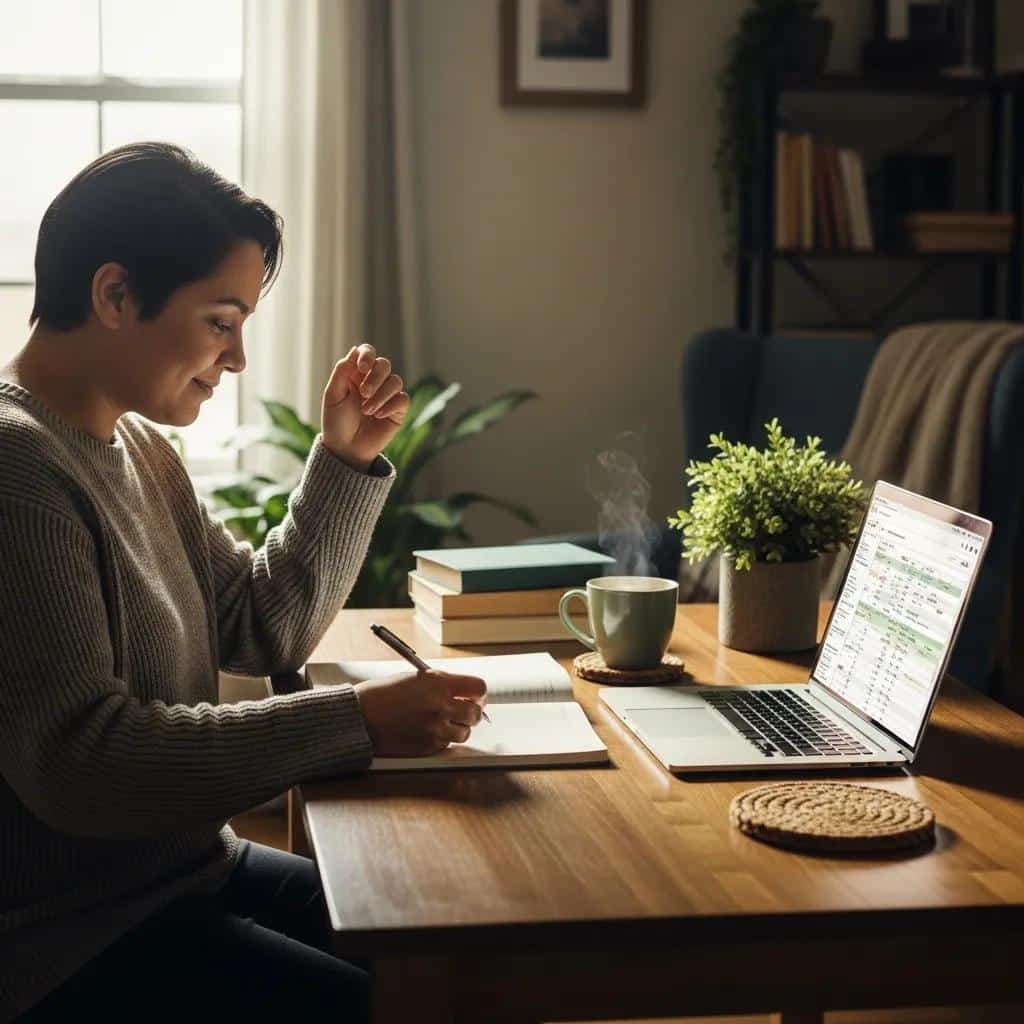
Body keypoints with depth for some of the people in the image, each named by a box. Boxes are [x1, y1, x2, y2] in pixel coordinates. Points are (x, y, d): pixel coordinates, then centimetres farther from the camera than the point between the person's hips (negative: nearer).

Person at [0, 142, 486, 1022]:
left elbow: (268, 629, 16)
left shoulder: (134, 446, 11)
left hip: (189, 871, 10)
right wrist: (358, 721, -27)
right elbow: (79, 761, -28)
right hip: (74, 944, -9)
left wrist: (347, 458, 4)